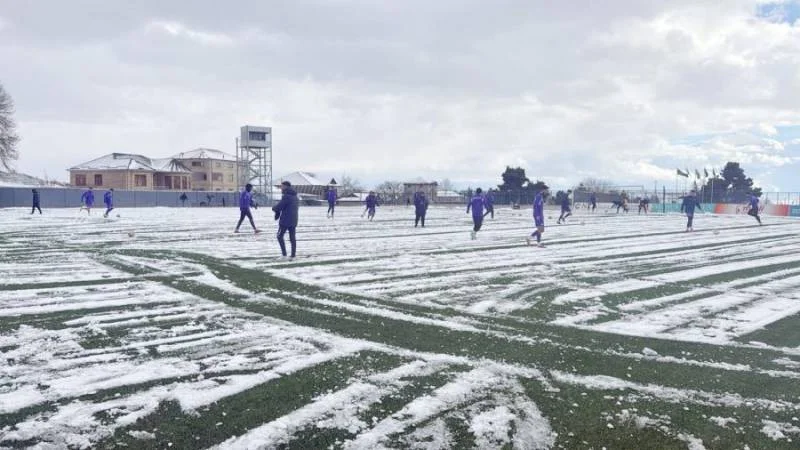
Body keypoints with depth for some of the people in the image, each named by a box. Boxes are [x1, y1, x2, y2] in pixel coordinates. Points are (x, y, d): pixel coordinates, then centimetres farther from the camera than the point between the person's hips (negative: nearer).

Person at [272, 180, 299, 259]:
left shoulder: (286, 196, -15)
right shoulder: (295, 196, 14)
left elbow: (279, 207, -18)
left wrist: (274, 208, 6)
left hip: (285, 221, -8)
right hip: (293, 221, 8)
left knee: (280, 236, 4)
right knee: (292, 238, 8)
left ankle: (284, 254, -1)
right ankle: (293, 255, 8)